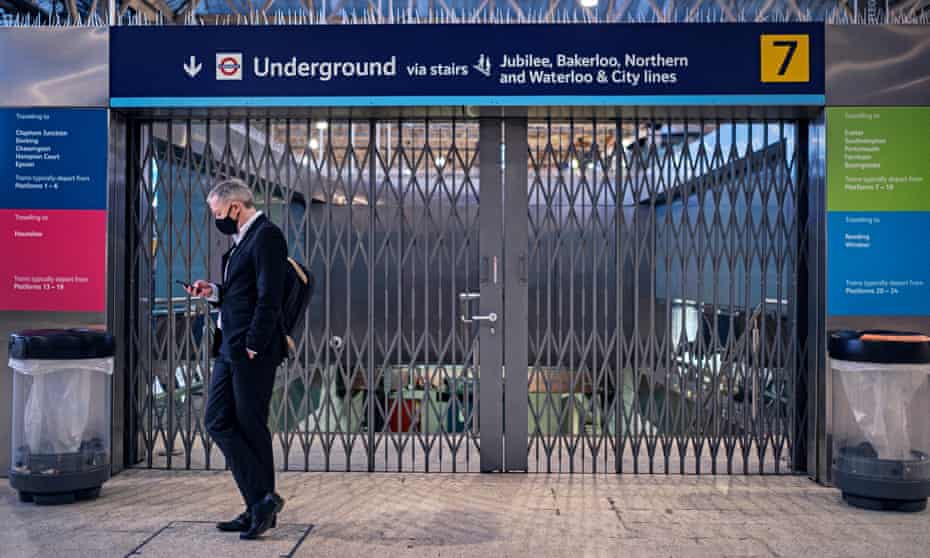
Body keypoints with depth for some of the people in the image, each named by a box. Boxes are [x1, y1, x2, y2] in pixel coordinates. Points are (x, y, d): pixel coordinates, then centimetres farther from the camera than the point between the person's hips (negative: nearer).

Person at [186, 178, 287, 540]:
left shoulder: (266, 236, -13)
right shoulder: (242, 239, 18)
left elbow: (269, 296, -20)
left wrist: (253, 345, -19)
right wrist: (213, 292, 7)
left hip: (253, 351, -10)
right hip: (230, 348, 10)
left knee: (251, 428, -2)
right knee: (218, 420, 9)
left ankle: (263, 504, 13)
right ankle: (259, 504, 15)